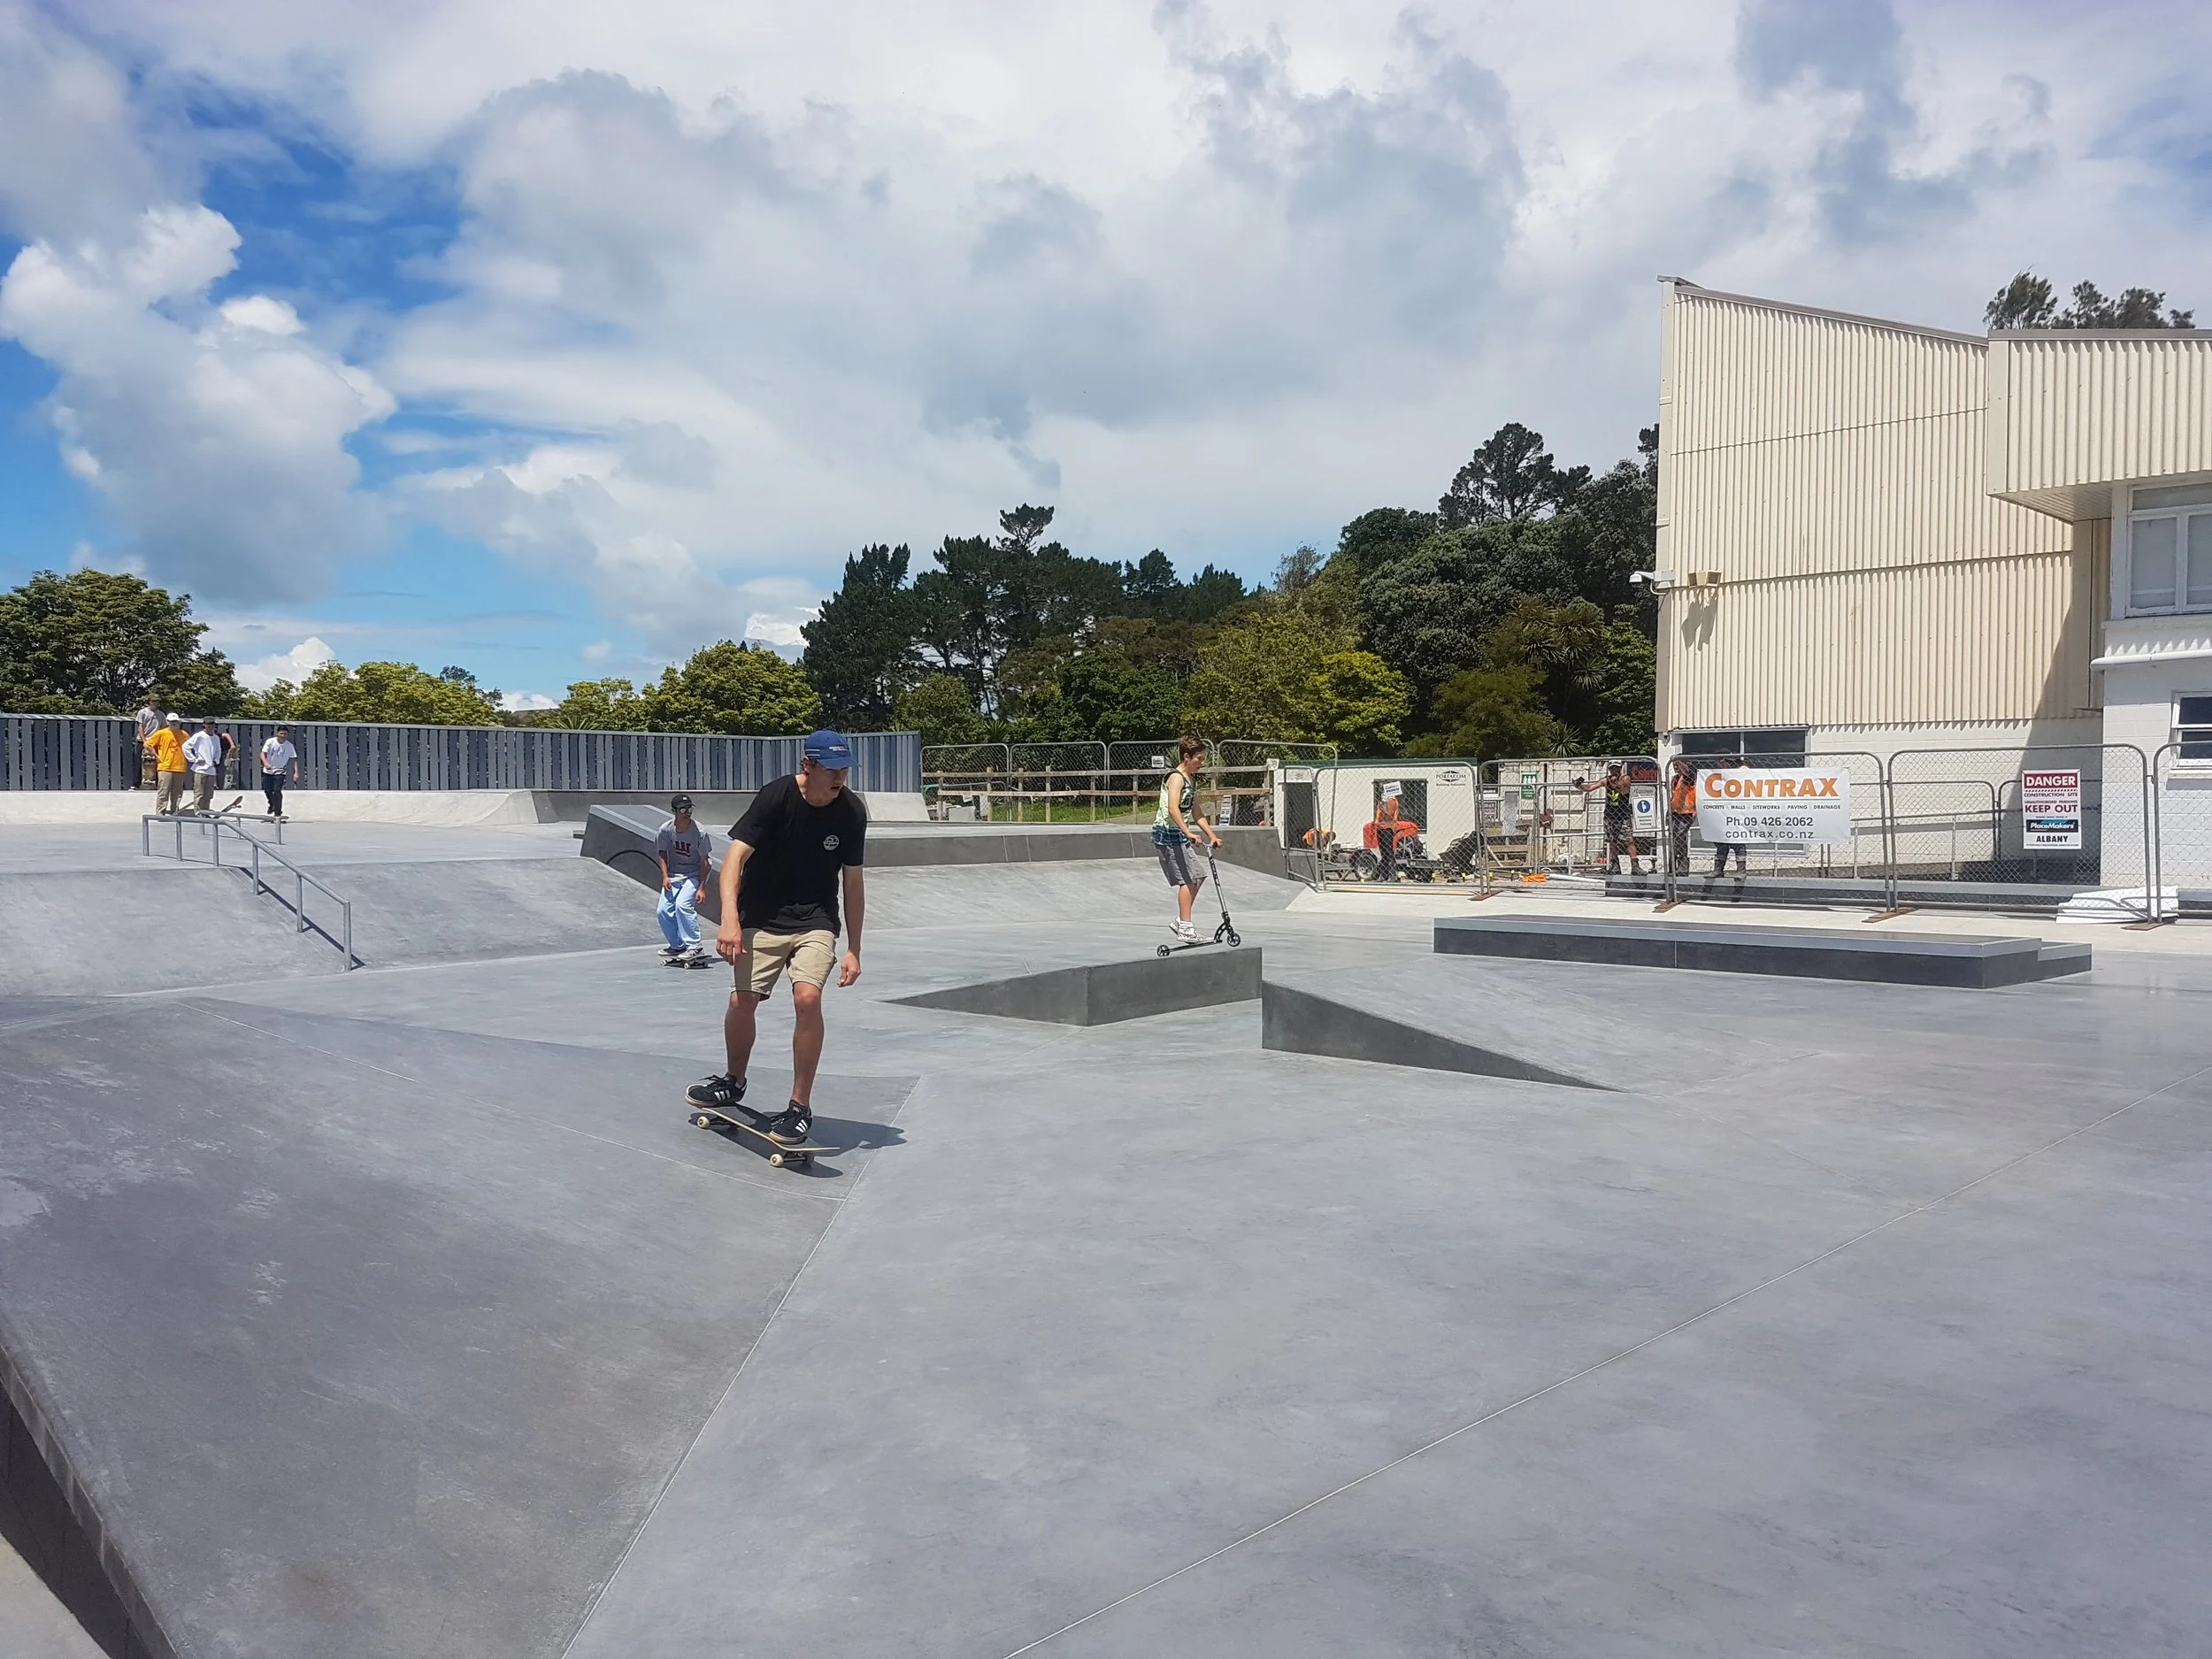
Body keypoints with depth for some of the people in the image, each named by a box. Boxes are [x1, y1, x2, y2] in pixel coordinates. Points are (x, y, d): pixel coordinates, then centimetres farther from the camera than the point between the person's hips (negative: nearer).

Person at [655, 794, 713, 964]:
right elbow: (662, 853, 5)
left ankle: (694, 947, -20)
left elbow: (704, 861, -12)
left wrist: (701, 887, -16)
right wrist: (665, 876, -6)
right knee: (664, 910, -3)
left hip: (693, 875, -5)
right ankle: (677, 946, 16)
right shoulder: (666, 830, -9)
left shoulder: (699, 832, -17)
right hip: (673, 876, 5)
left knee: (682, 905, -25)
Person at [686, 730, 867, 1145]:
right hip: (762, 918, 0)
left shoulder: (852, 812, -8)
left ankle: (800, 1107, -8)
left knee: (807, 997, -21)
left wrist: (853, 950, 1)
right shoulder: (776, 797, -16)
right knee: (743, 1000, -7)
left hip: (816, 921, 1)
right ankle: (734, 1083, 24)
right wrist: (730, 918, -35)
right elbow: (736, 856, -20)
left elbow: (852, 882, 1)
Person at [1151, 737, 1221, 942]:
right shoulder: (1176, 778, -14)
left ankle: (1181, 922, 18)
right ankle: (1185, 927, -9)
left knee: (1196, 878, 9)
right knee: (1187, 879, -11)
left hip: (1179, 835, 10)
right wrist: (1188, 832, -39)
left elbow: (1196, 814, 22)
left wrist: (1211, 835, 17)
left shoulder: (1192, 780, 15)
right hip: (1167, 834, -10)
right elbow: (1173, 808, -29)